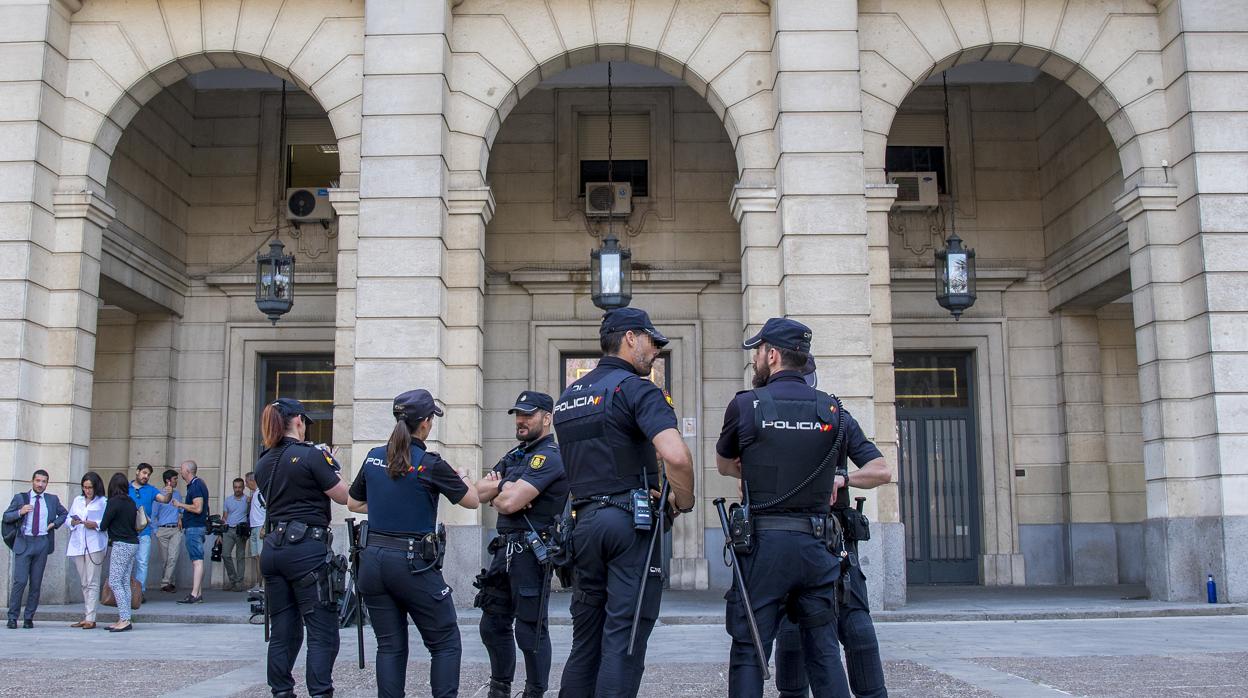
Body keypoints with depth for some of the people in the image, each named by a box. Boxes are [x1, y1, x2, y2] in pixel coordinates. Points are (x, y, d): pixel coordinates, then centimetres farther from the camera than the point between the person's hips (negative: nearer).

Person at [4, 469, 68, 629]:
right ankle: (12, 617, -1)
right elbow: (6, 517, 5)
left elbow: (64, 514, 24)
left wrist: (55, 524, 6)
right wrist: (20, 512, -12)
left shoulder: (53, 500, 11)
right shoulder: (20, 498, 6)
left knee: (36, 583, 3)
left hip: (42, 543, 2)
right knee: (20, 581, -10)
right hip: (23, 543, -2)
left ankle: (29, 618, 10)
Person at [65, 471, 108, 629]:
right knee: (83, 583, 10)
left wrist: (96, 525, -22)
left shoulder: (103, 502, -1)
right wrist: (73, 522, -6)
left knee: (92, 583, -7)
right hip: (77, 545, 6)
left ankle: (90, 618, -8)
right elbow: (68, 518, 15)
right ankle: (86, 616, 16)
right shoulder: (77, 500, 17)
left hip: (94, 546, -6)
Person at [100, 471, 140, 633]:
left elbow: (103, 525, -9)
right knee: (125, 583, 9)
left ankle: (124, 619, -11)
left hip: (121, 545, -8)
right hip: (133, 544, 8)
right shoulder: (131, 502, 10)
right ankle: (124, 620, 10)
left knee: (114, 582, -6)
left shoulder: (114, 502, -11)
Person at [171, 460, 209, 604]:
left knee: (197, 560, -13)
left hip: (194, 528, -11)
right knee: (196, 561, 11)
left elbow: (198, 508, -22)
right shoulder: (195, 484, 18)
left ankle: (194, 595, -16)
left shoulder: (196, 486, -14)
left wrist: (181, 505, -10)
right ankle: (198, 594, 14)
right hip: (193, 527, 11)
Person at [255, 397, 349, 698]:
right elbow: (344, 496, -4)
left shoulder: (263, 463, 12)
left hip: (273, 548, 7)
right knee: (322, 632, -4)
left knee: (284, 631, 11)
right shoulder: (311, 455, -9)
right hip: (307, 549, -7)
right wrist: (332, 466, 12)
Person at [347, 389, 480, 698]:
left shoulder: (374, 457, 4)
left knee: (390, 646, 10)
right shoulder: (430, 465, -11)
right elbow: (472, 501, 0)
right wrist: (463, 477, 19)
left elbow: (352, 503, 18)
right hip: (413, 563, -5)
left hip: (372, 559, 5)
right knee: (446, 643, 6)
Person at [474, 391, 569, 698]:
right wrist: (504, 484, -9)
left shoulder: (549, 457, -12)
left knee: (530, 629, -3)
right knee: (493, 624, 15)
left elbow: (509, 503, -20)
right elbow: (481, 490, 10)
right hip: (506, 548, 9)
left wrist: (496, 495, 2)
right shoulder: (516, 454, 18)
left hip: (532, 551, -9)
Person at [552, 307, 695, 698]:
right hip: (631, 520, -7)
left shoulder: (567, 398, 17)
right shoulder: (636, 388, -7)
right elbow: (676, 456, -22)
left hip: (585, 520, 7)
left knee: (585, 641, 14)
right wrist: (684, 502, -6)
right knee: (623, 640, -5)